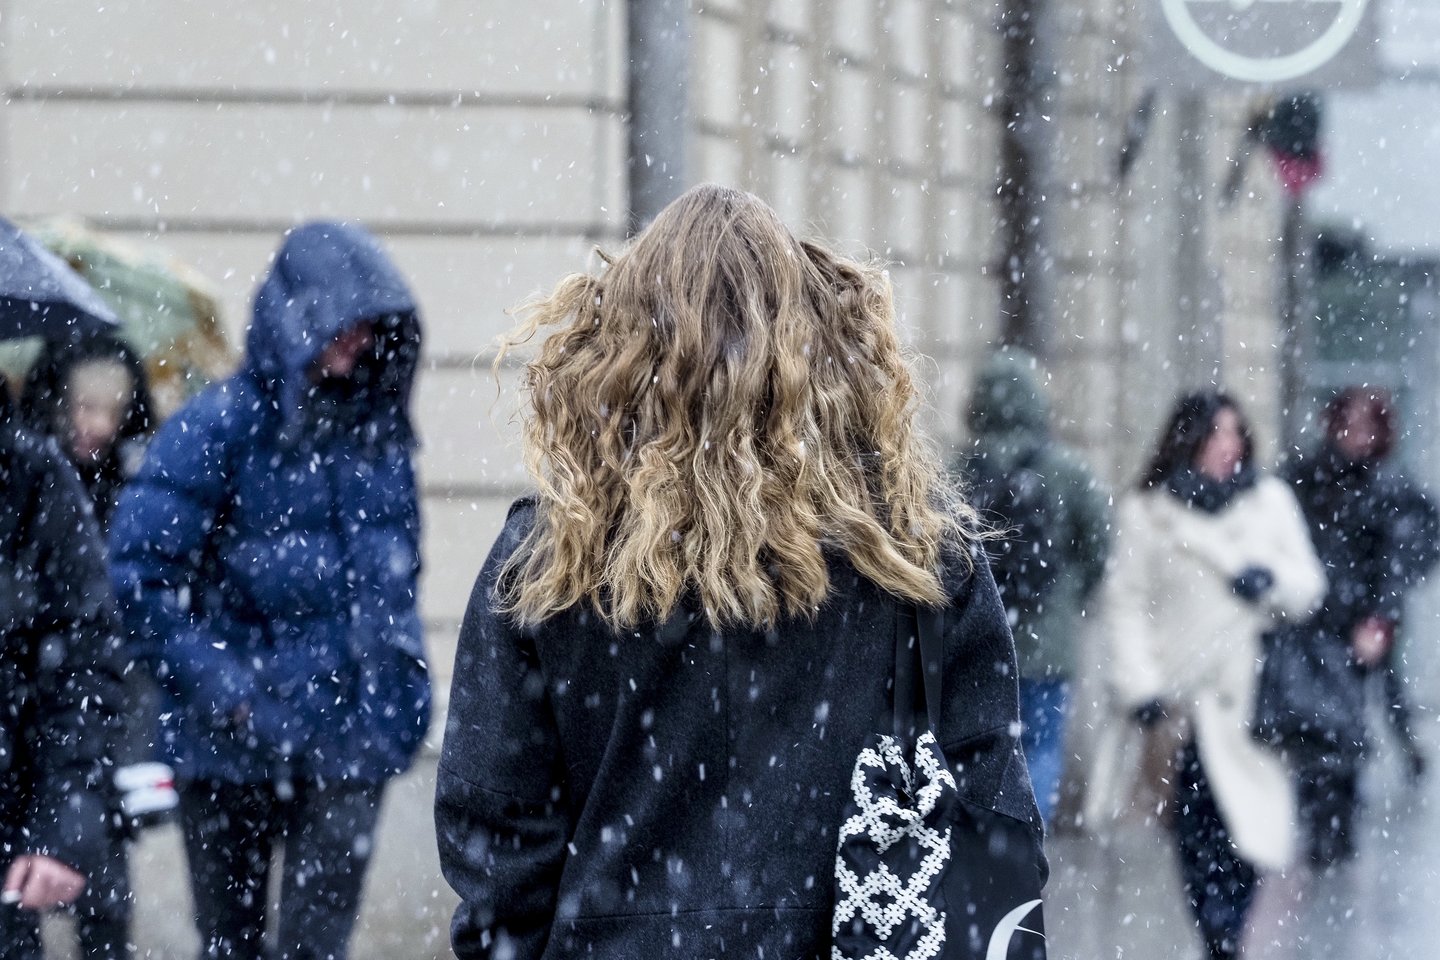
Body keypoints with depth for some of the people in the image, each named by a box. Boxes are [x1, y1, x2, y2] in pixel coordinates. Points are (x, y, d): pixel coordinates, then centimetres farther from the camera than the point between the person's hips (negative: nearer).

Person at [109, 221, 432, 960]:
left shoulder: (376, 432, 8)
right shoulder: (220, 427, -9)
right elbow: (138, 573, -12)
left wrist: (405, 676, 9)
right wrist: (216, 684, -15)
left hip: (349, 742, 3)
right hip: (234, 747, -3)